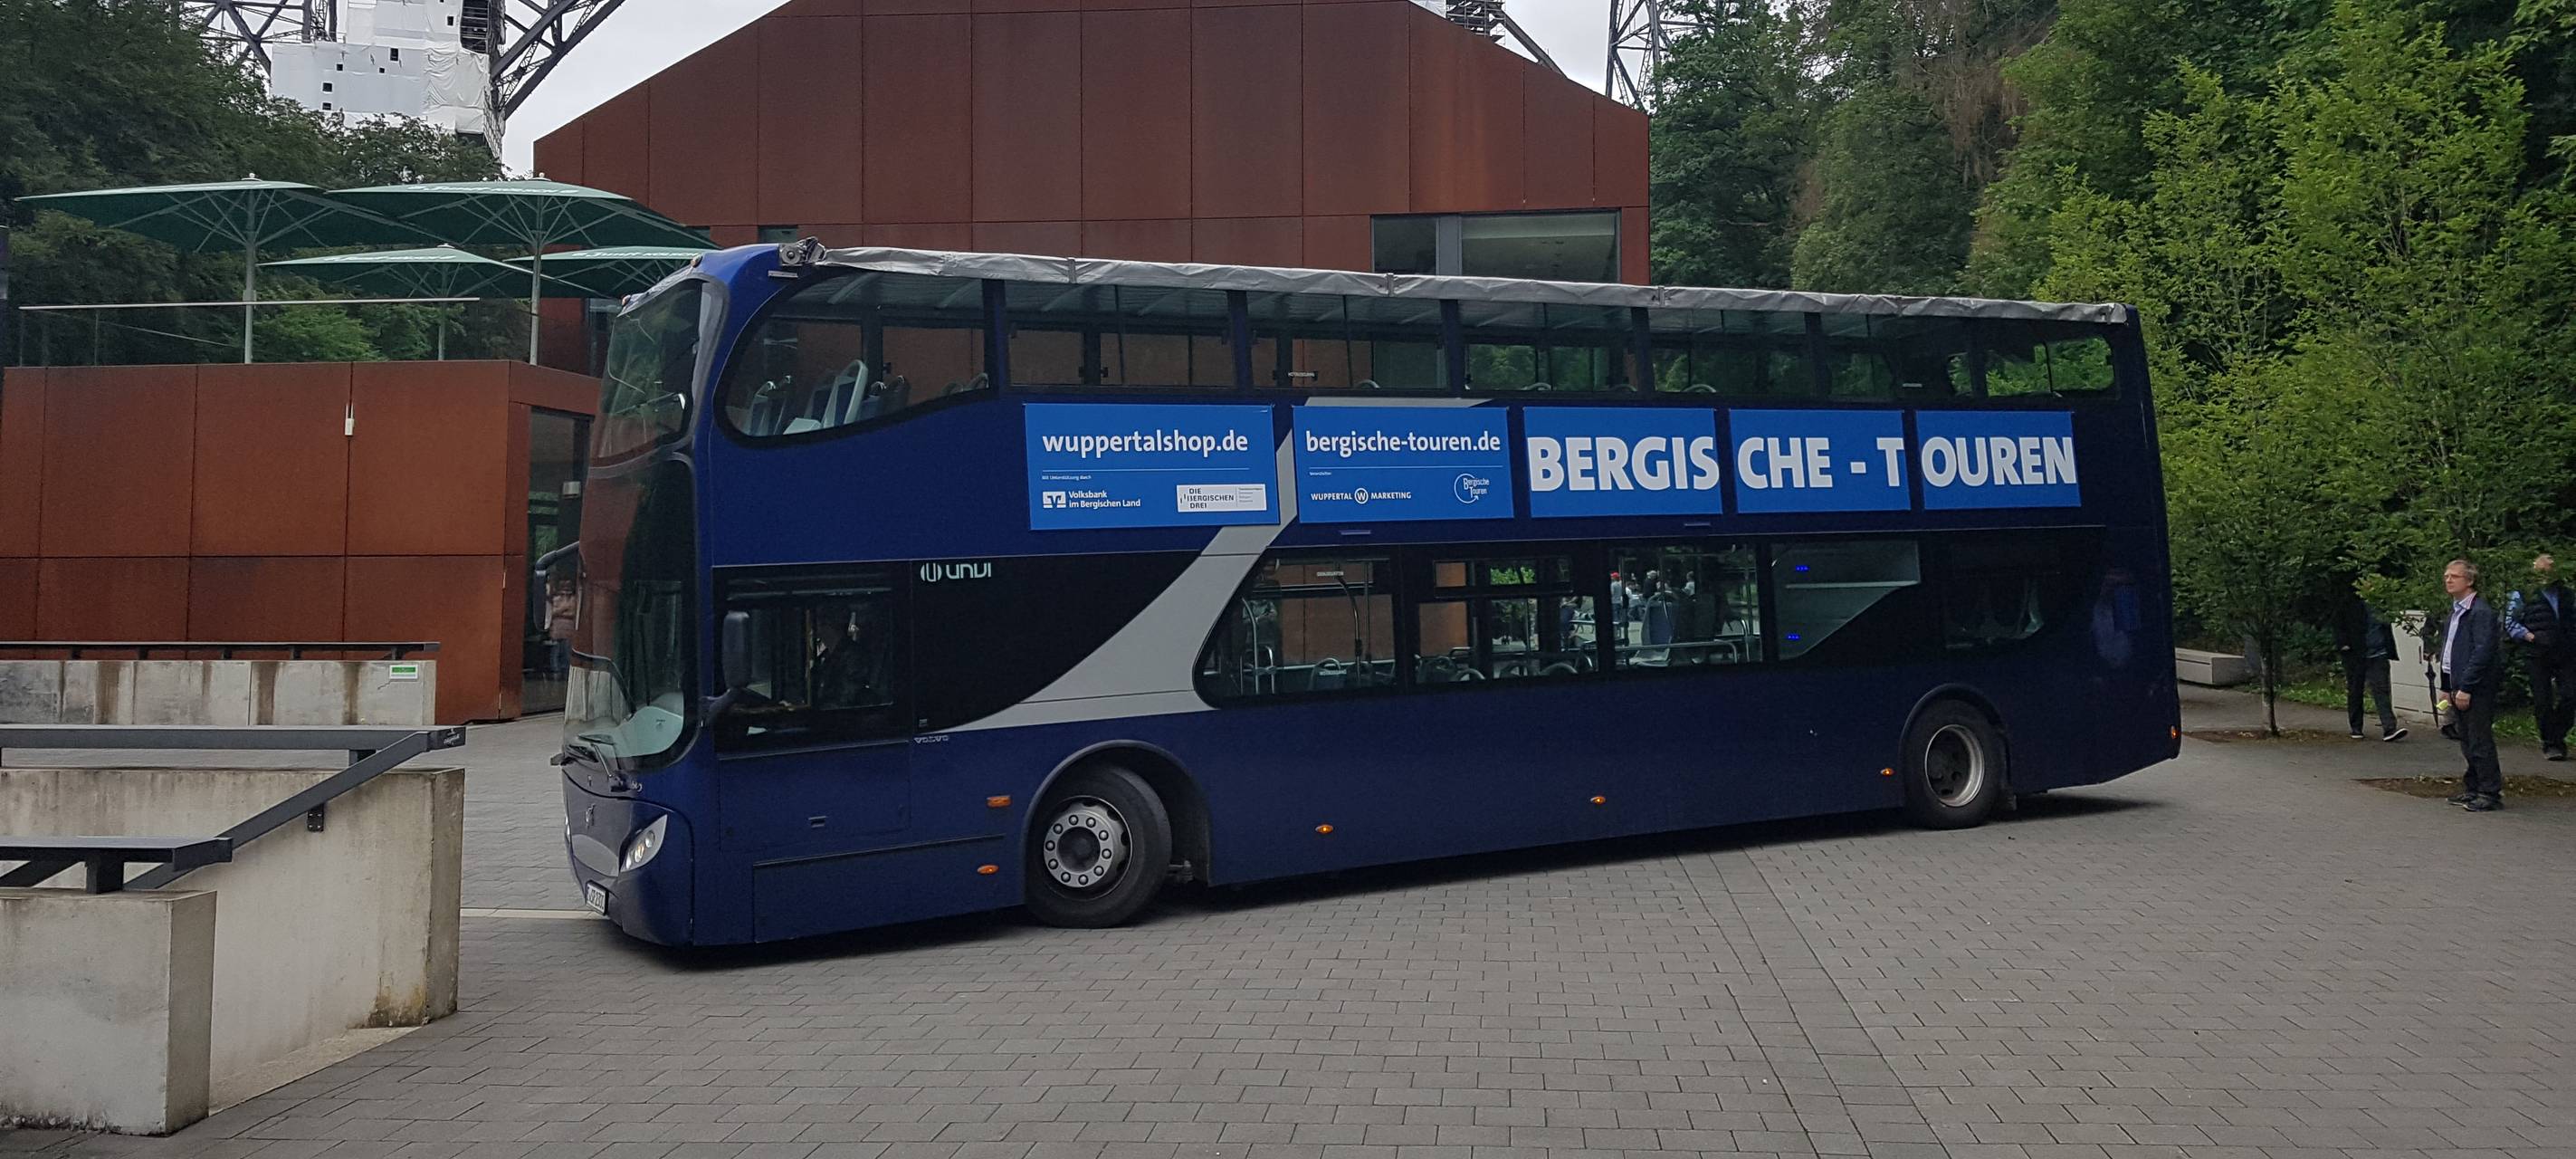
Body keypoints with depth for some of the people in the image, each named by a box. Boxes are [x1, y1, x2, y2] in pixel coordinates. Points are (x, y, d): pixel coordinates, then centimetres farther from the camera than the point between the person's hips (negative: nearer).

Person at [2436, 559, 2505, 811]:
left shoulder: (2481, 612, -13)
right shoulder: (2455, 611, 16)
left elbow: (2482, 653, -19)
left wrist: (2465, 687, -20)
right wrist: (2447, 687, 16)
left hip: (2477, 688, -9)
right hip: (2459, 686, 9)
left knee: (2480, 742, -5)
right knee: (2468, 743, 14)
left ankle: (2490, 793, 0)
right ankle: (2473, 789, 22)